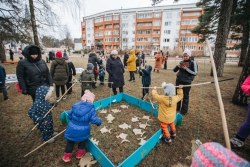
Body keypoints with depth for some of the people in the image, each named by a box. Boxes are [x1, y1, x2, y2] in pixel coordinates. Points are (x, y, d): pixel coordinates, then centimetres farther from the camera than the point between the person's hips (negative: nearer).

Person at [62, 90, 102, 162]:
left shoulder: (75, 105, -4)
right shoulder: (91, 108, -15)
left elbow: (69, 116, 6)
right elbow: (94, 119, -19)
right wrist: (99, 121, 2)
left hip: (72, 129, 2)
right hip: (83, 131, -2)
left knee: (70, 142, 27)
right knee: (83, 140, 30)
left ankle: (67, 156, 43)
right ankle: (80, 153, 46)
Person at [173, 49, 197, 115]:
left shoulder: (193, 63, -5)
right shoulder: (181, 61, 6)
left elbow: (195, 73, -10)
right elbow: (174, 70, 7)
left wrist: (186, 69, -21)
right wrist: (178, 66, -13)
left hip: (187, 82, -4)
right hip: (178, 80, 5)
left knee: (185, 96, 3)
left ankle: (183, 111, 18)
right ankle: (176, 108, 31)